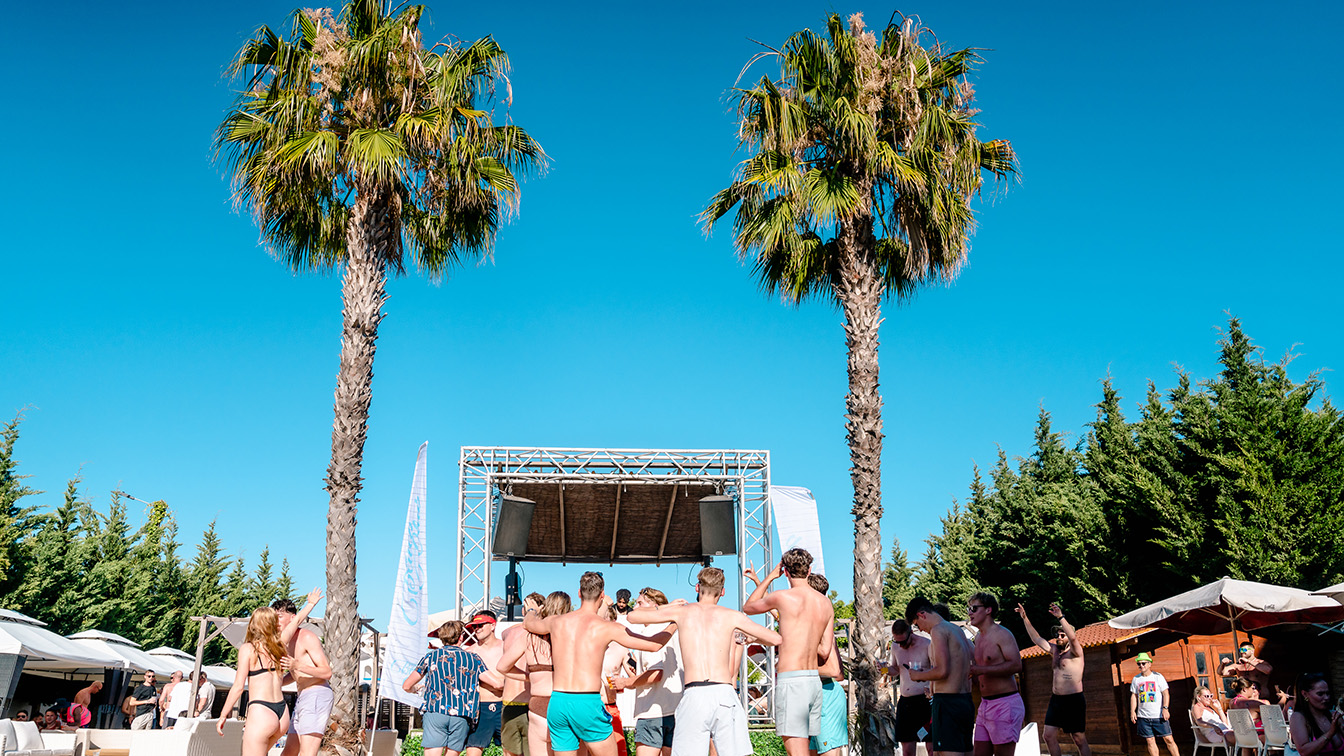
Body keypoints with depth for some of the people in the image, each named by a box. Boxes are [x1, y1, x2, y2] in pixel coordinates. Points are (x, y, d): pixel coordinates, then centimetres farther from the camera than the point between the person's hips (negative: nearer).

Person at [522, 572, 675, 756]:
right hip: (588, 703, -4)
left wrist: (533, 612, 56)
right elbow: (653, 644, -1)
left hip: (557, 702, 4)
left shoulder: (556, 621, 9)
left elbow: (528, 622, 32)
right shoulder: (607, 627, -3)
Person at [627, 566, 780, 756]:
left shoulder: (680, 611, 11)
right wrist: (749, 636, 34)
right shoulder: (731, 616, 11)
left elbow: (633, 616, 20)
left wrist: (664, 607, 35)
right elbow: (776, 639, 15)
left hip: (693, 696, -1)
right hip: (724, 693, 1)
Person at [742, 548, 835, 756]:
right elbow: (824, 652, 9)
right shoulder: (826, 603, 8)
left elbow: (747, 607, 10)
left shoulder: (783, 597, -9)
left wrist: (770, 577, 17)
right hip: (814, 680, 7)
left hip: (790, 681, -7)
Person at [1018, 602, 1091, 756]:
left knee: (1079, 740, -2)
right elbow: (1037, 639, 17)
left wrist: (1061, 617, -35)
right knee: (1048, 735, 4)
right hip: (1056, 699, 7)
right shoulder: (1055, 650, 14)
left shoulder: (1075, 651, -7)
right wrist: (1025, 619, 10)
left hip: (1074, 700, -7)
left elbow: (1073, 637, -27)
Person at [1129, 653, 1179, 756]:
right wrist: (1132, 711, 3)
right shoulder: (1136, 679, 10)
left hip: (1159, 715, -3)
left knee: (1169, 739, -4)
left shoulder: (1158, 677, 2)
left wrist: (1165, 708, -14)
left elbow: (1165, 693, -2)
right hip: (1143, 716, 3)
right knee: (1150, 741, 2)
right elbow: (1134, 696, 13)